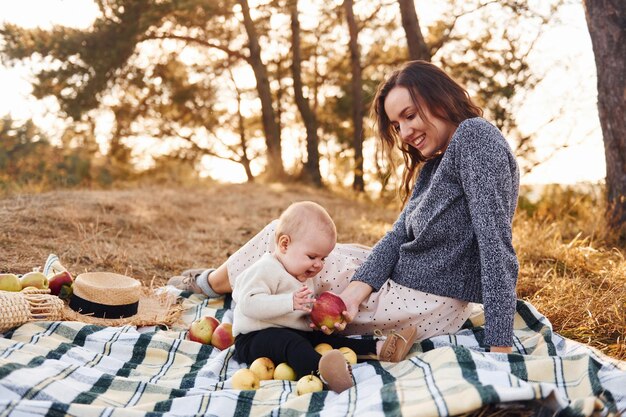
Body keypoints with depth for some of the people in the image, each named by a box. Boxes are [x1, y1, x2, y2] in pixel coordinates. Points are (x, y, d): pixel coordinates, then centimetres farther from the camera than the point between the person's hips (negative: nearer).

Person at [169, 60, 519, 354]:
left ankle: (210, 284, 32)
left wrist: (500, 344, -28)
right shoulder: (433, 163, 14)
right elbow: (399, 235, 2)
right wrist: (357, 289, -15)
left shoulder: (475, 136, -15)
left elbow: (497, 243, -24)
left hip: (428, 306, -9)